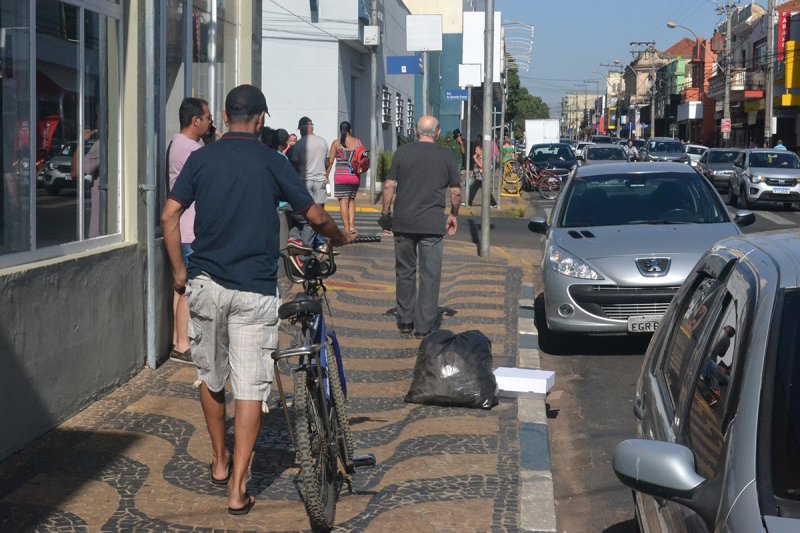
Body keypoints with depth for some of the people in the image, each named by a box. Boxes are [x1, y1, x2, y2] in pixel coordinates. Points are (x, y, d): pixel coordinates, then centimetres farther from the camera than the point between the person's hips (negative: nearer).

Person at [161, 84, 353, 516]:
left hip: (206, 284, 2)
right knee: (250, 388, 0)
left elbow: (170, 215, -3)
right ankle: (237, 488, -2)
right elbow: (315, 216, 3)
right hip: (255, 290, -2)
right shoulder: (272, 163, -2)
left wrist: (179, 270, 8)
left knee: (210, 378, 21)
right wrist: (339, 238, 23)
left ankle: (219, 462, 34)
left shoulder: (201, 158, 3)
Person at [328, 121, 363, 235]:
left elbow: (330, 161, -3)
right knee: (352, 199, 18)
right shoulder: (358, 142, 4)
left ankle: (346, 229, -4)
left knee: (343, 201, -1)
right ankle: (352, 225, 4)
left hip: (341, 175, -3)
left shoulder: (336, 143, -2)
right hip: (355, 176, 3)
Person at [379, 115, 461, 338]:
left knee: (405, 271, 14)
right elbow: (456, 191, 3)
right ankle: (424, 326, 3)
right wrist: (453, 215, 18)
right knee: (430, 275, 3)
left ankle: (405, 320, 21)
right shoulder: (447, 156, 2)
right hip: (433, 223, -1)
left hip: (403, 221, 1)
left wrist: (385, 213, 10)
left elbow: (389, 186, 0)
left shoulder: (402, 152, 3)